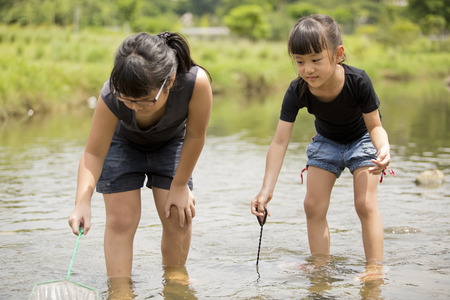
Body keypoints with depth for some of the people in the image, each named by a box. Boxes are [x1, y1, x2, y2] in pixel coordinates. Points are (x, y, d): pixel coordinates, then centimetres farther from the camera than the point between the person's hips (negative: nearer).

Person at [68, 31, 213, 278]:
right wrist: (82, 201, -47)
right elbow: (93, 153, -31)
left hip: (170, 141, 1)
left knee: (179, 217, -2)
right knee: (121, 220, -8)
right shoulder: (111, 98, -41)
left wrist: (180, 185, -15)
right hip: (122, 142, -1)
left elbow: (195, 135, -25)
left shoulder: (196, 82, -43)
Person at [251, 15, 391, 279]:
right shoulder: (297, 91, -30)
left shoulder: (357, 81, -37)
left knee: (365, 204, -15)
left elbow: (375, 126, -24)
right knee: (313, 206, -2)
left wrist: (384, 148, -48)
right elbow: (280, 142, -30)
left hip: (361, 139, -3)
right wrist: (267, 190, -36)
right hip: (327, 141, 3)